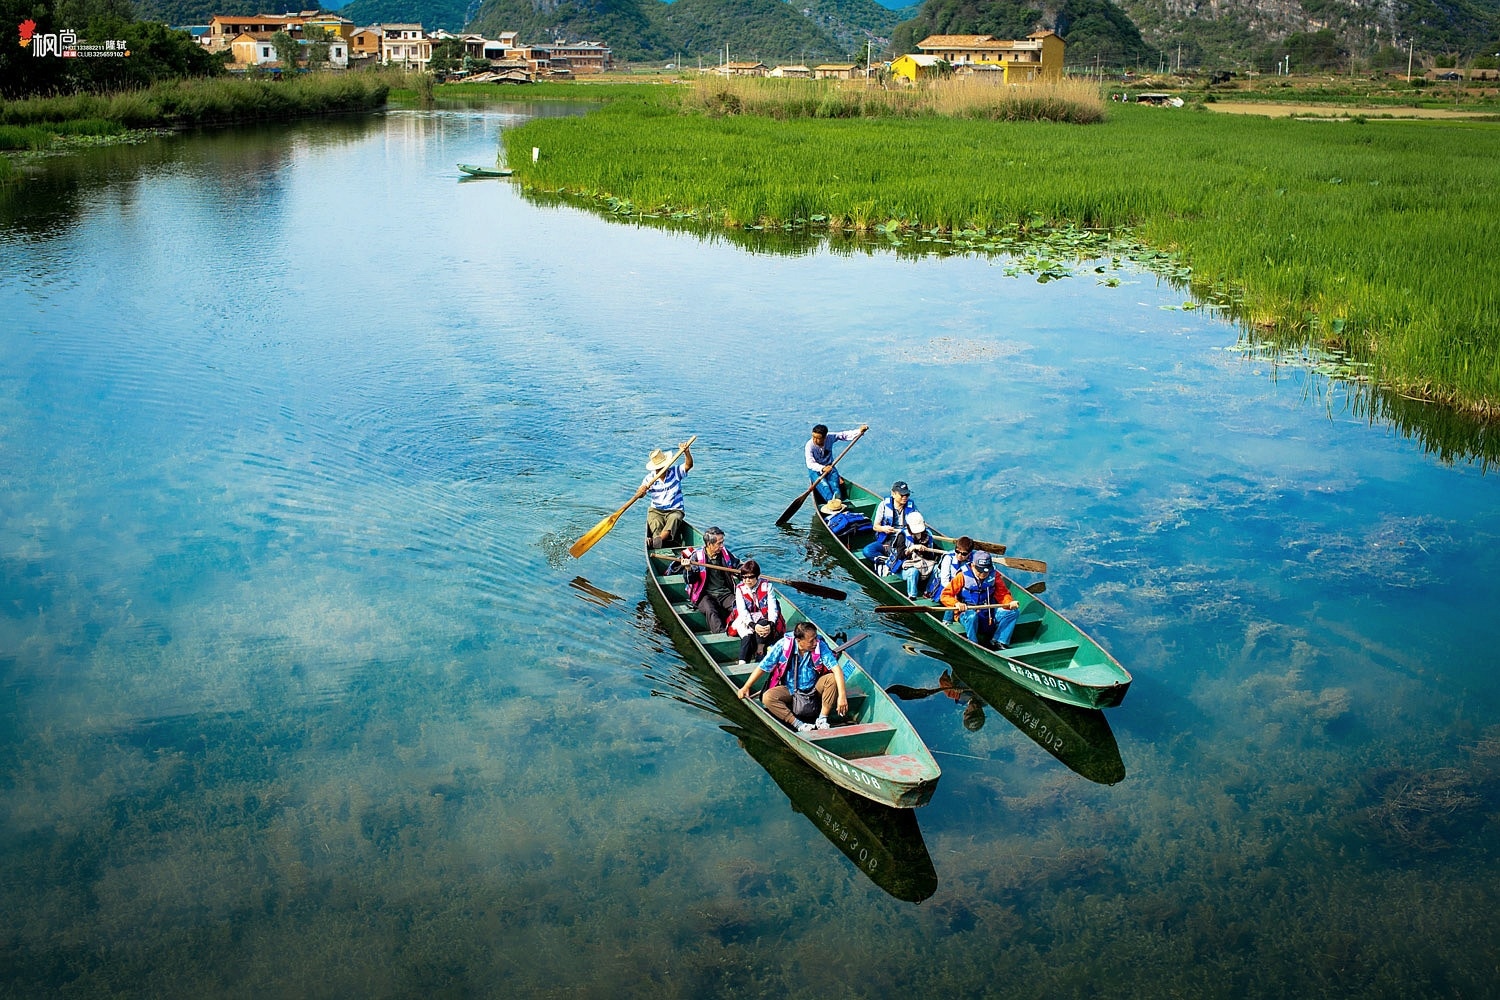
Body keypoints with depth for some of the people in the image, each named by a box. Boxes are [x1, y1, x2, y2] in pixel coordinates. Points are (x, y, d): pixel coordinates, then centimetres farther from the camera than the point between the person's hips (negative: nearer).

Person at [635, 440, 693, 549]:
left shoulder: (675, 473, 1)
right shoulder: (650, 478, 1)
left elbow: (688, 465, -14)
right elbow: (638, 495, -7)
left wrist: (686, 451, -33)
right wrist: (642, 490, -33)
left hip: (675, 511, -1)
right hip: (656, 511, 1)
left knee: (674, 519, -36)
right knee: (654, 522, -33)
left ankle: (658, 539, -59)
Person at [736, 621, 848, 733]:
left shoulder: (820, 645, -17)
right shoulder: (783, 645, -18)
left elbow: (836, 669, -23)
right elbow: (763, 667, -8)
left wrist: (842, 695, -35)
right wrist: (746, 687, -7)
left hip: (814, 687, 0)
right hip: (789, 690, 0)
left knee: (832, 678, -28)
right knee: (767, 698, -27)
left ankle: (822, 719, -20)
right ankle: (799, 725, -31)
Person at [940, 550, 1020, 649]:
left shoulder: (994, 576, 0)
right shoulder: (963, 576, -11)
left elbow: (1003, 594, 3)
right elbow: (945, 595, -12)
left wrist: (1010, 602, -20)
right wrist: (956, 603, -32)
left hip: (989, 615, 4)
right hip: (967, 612, -4)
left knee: (1014, 611, -12)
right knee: (971, 616, -40)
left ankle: (998, 642, -8)